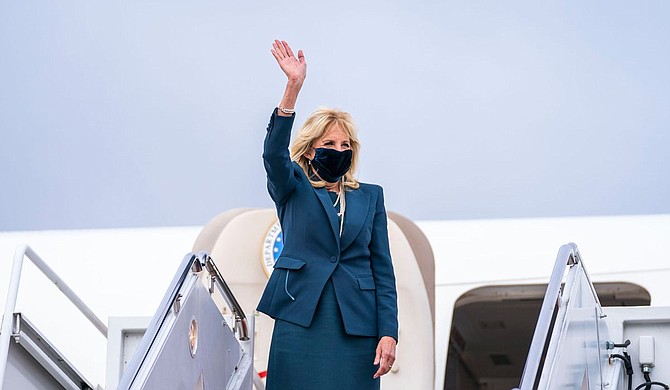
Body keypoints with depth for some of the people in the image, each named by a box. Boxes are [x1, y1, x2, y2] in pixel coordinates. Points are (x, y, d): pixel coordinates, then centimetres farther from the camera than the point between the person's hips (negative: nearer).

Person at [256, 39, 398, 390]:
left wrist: (388, 333, -1)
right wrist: (293, 87, -23)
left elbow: (383, 268, 11)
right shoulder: (293, 190, 10)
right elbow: (273, 154, -12)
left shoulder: (370, 197, 16)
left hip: (357, 327, 2)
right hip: (301, 322, -2)